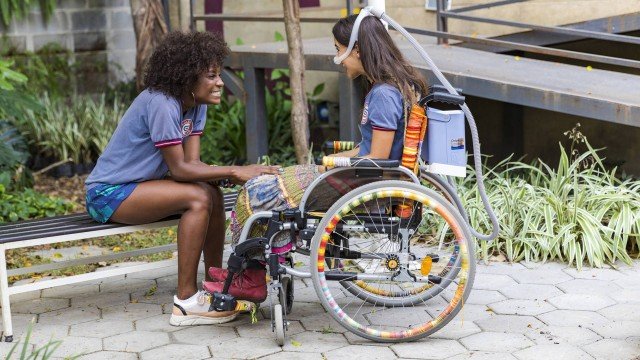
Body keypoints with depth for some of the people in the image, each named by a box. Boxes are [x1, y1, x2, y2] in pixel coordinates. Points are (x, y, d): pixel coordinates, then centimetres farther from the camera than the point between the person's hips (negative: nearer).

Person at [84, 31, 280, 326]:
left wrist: (234, 175, -23)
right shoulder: (161, 104, -24)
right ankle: (186, 301, -22)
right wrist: (234, 172, -27)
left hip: (138, 185, 9)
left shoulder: (196, 104, 3)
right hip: (108, 194, -9)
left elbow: (192, 162, -5)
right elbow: (179, 169, -24)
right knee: (199, 197, -25)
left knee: (213, 194, -7)